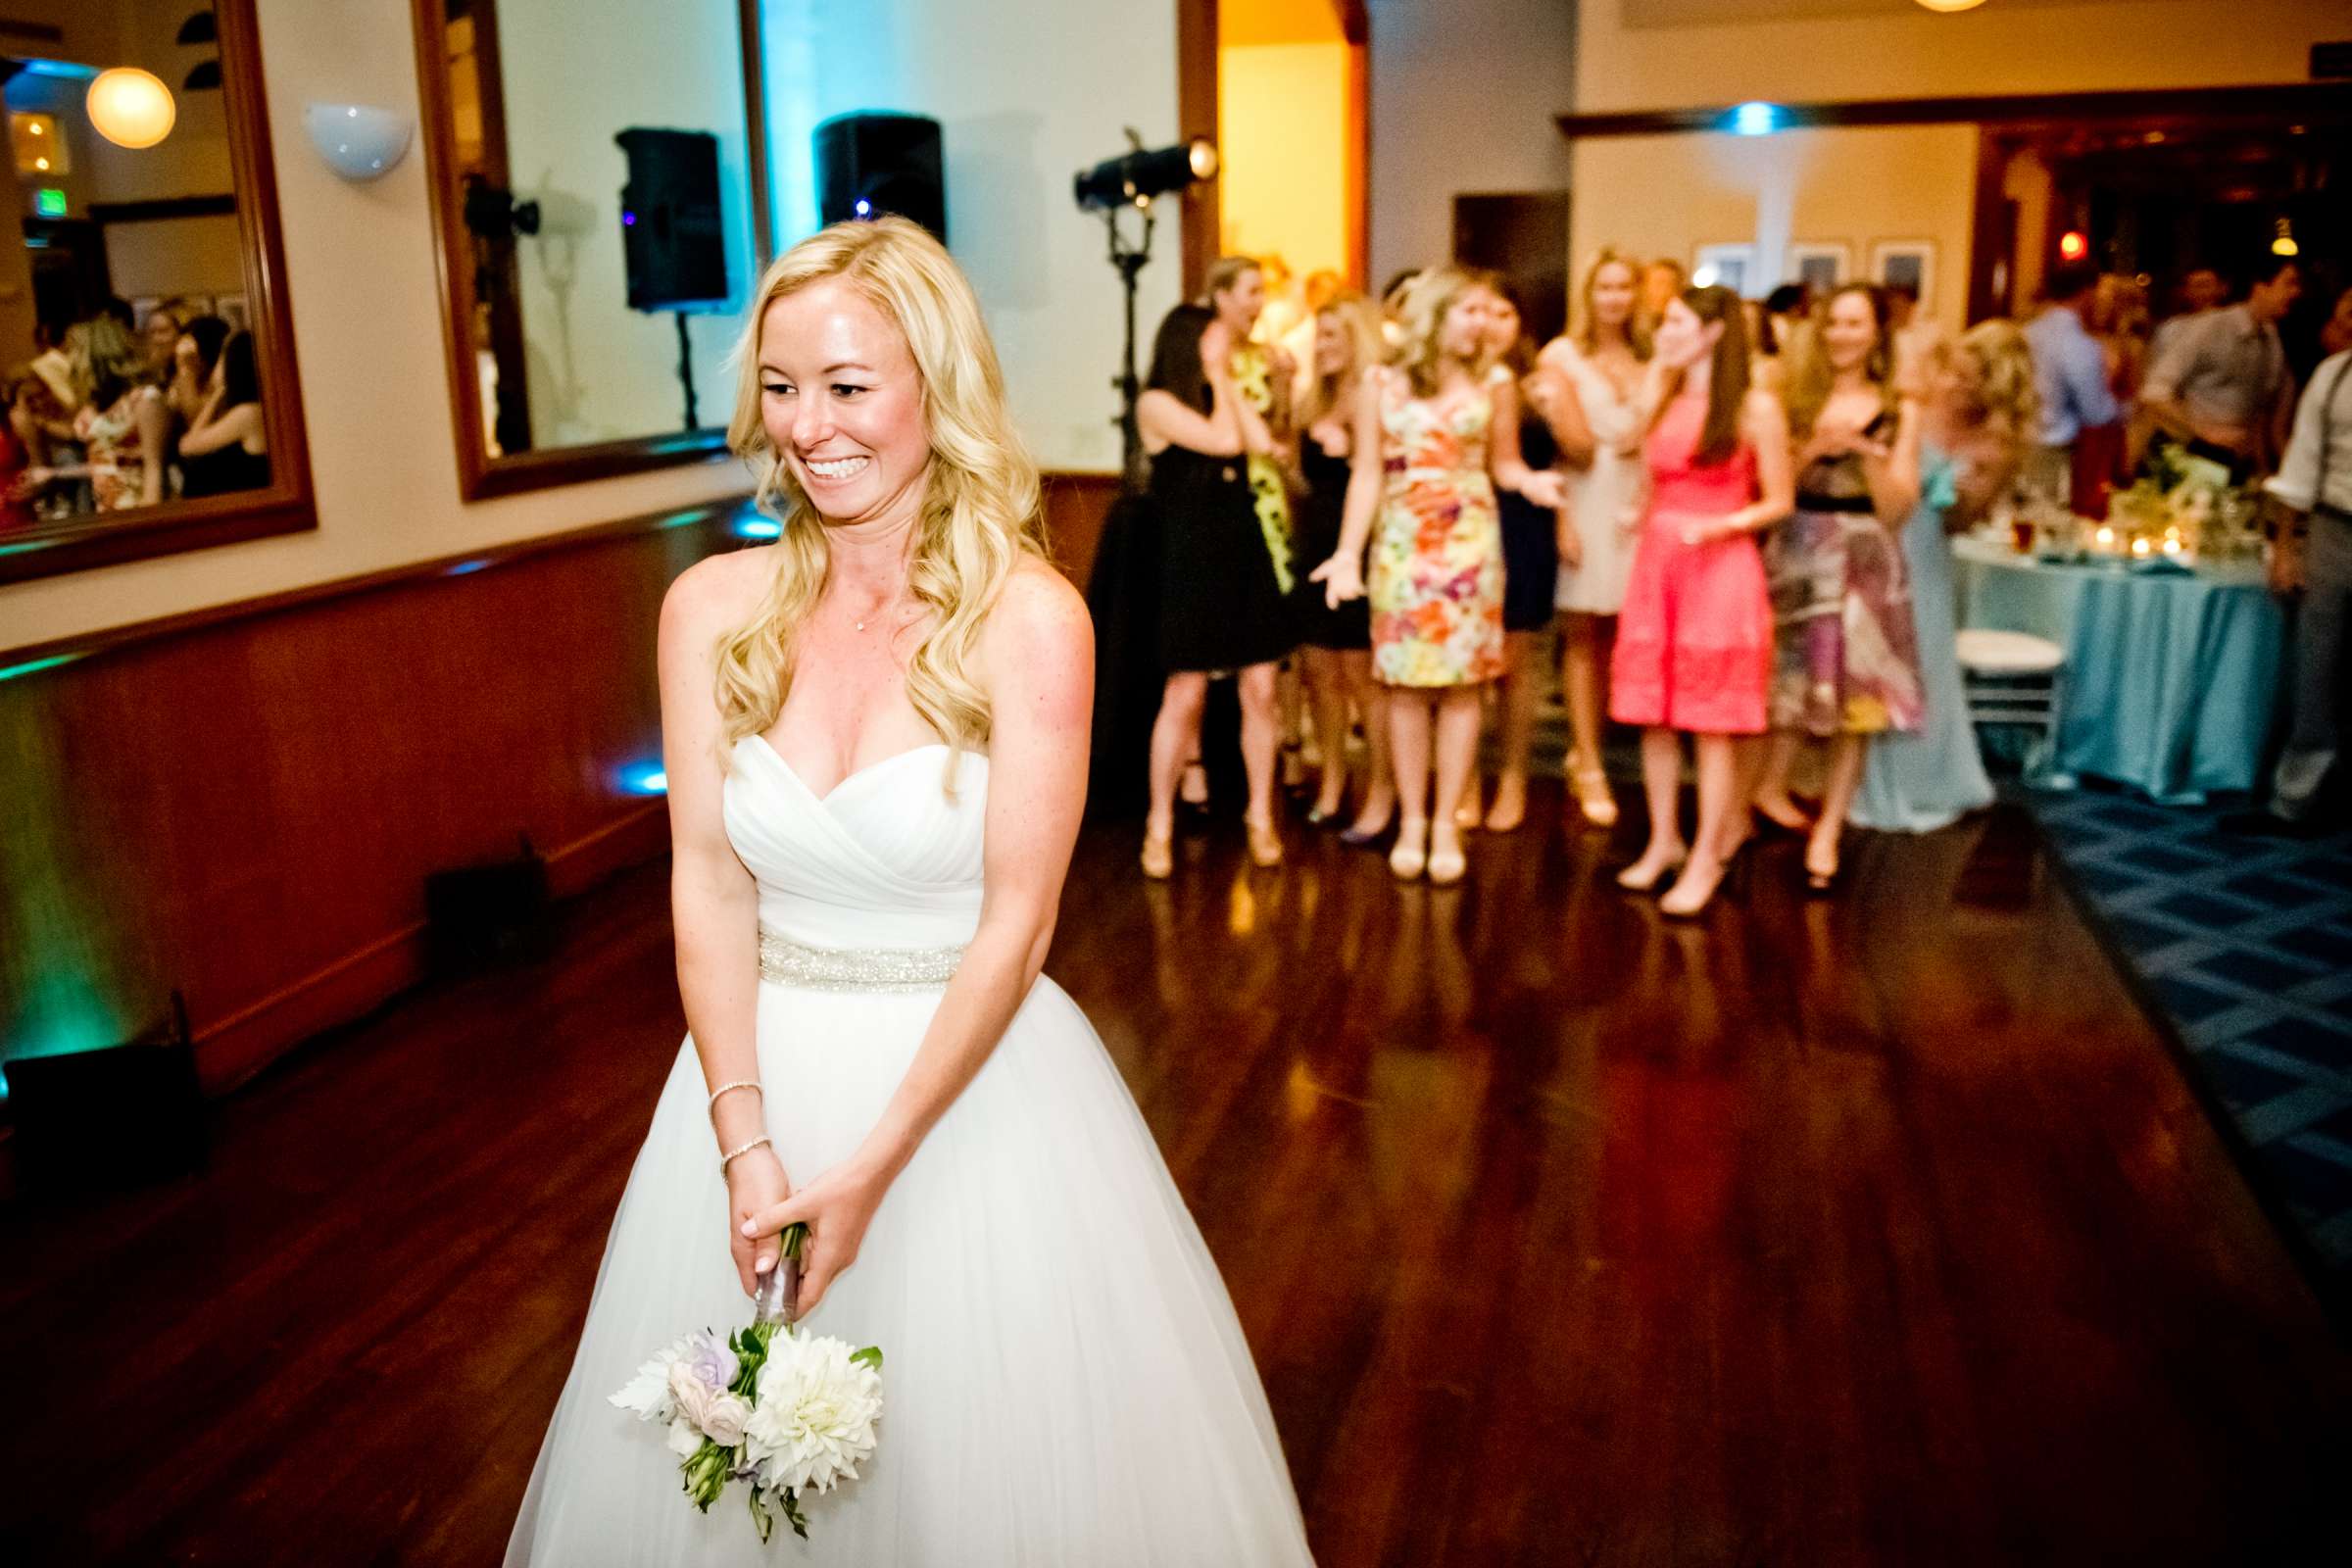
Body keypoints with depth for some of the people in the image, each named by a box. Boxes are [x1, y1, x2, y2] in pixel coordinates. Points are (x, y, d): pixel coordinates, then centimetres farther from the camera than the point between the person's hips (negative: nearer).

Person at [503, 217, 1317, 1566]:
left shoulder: (1028, 618, -14)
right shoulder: (714, 608, -3)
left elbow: (1017, 921, -14)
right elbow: (708, 882, -3)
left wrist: (875, 1163, -16)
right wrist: (743, 1137, -11)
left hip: (971, 1077, -3)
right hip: (760, 1068, 4)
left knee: (992, 1458, 12)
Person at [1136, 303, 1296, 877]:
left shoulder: (1221, 398, 16)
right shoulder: (1157, 403, -5)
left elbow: (1261, 441, -1)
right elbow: (1222, 441, -17)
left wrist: (1229, 380, 4)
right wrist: (1216, 377, -4)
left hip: (1245, 551, 6)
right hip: (1192, 555, -6)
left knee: (1260, 690, 4)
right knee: (1185, 695, -4)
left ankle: (1260, 817, 15)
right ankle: (1160, 824, 9)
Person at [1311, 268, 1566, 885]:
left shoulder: (1493, 385, 4)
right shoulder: (1383, 383, 2)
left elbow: (1504, 464, 7)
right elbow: (1368, 474, 2)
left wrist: (1531, 482, -16)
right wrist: (1348, 552, -5)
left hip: (1469, 543, 0)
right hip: (1402, 543, 0)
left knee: (1461, 683, 0)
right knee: (1406, 684, 2)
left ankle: (1446, 823, 10)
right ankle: (1411, 821, 13)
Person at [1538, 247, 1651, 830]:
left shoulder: (1648, 360, 12)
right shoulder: (1563, 355, 2)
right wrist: (1561, 517, -12)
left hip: (1634, 504, 3)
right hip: (1583, 499, -3)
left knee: (1614, 634, 2)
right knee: (1582, 636, -2)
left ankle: (1583, 751, 15)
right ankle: (1589, 769, 1)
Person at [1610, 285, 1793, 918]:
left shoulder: (1756, 407, -4)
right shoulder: (1663, 401, 12)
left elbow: (1779, 502, -4)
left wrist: (1718, 526, -19)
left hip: (1721, 569, -5)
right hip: (1656, 565, 5)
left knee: (1712, 725, -2)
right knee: (1653, 717, 7)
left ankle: (1707, 859, 7)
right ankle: (1663, 841, 21)